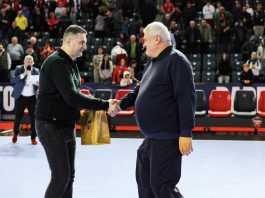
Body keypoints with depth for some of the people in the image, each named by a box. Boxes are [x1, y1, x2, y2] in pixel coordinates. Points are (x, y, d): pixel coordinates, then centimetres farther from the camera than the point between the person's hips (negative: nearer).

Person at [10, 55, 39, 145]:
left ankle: (33, 137, 12)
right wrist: (23, 75, -20)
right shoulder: (18, 69, 0)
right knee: (18, 117, 7)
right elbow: (12, 80, -10)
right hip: (21, 97, -1)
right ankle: (15, 133, 33)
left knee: (33, 118, 2)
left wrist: (38, 84, -17)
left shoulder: (36, 71, 5)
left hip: (33, 97, 1)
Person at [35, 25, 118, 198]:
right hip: (51, 127, -10)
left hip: (67, 125, 10)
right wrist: (104, 105, -26)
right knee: (61, 176, -8)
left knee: (69, 175, 12)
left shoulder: (70, 63, 13)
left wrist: (87, 108, -2)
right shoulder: (57, 62, -18)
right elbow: (71, 96, -27)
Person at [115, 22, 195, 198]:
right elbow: (141, 91, 27)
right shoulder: (154, 62, 16)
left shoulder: (176, 61, -14)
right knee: (144, 179, 18)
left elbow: (186, 98, -21)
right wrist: (121, 104, 14)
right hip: (152, 137, 10)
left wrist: (186, 132, -25)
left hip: (167, 137, -10)